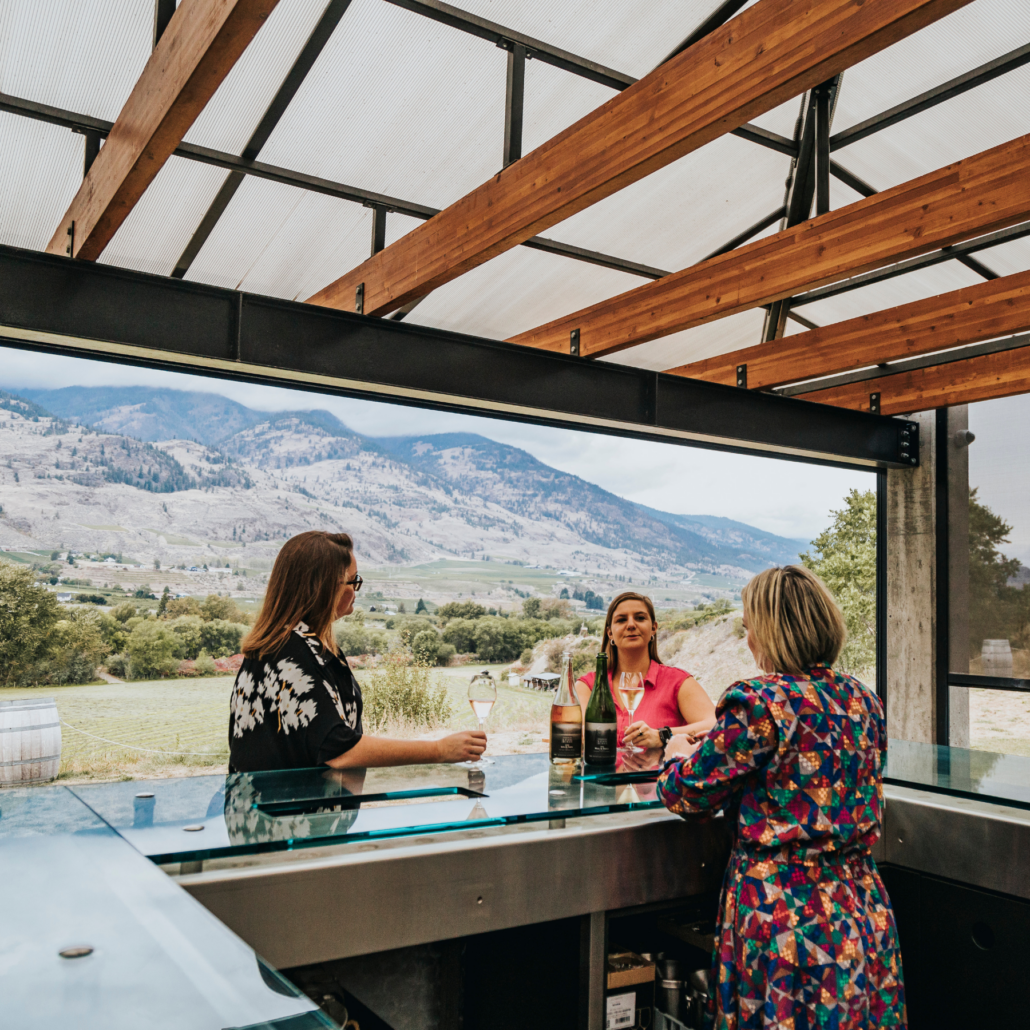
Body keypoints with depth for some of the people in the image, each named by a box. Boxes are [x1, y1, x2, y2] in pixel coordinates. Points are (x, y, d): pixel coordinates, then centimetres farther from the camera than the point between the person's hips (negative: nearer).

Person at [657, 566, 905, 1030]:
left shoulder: (760, 702, -19)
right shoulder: (863, 701, 2)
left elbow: (691, 793, -10)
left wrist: (678, 756, 13)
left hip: (782, 918, -7)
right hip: (862, 914, 7)